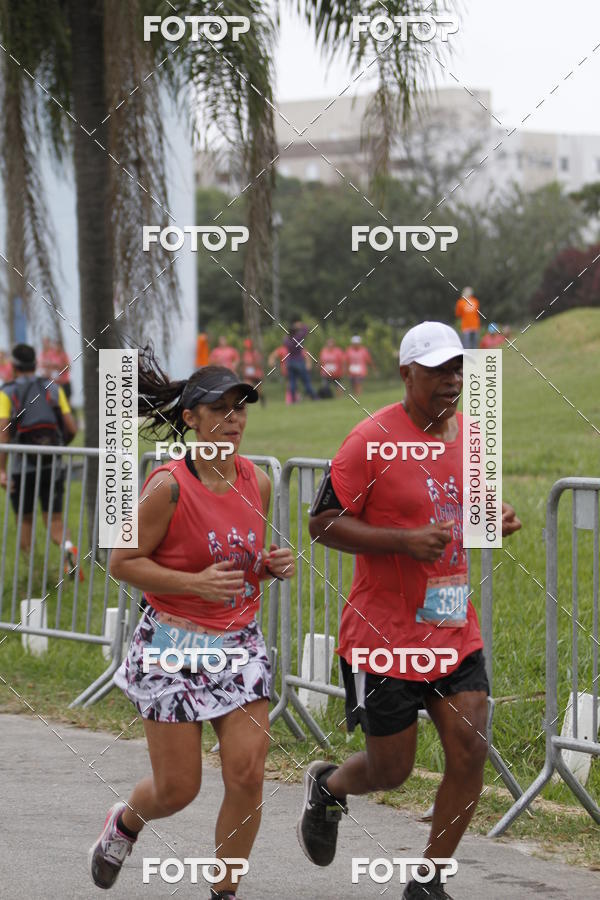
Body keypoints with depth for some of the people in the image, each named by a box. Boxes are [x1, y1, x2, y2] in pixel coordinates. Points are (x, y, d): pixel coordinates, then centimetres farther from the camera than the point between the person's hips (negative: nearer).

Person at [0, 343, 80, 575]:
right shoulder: (53, 389, 6)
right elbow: (72, 428, 2)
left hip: (22, 467, -2)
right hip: (52, 466, 2)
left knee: (25, 521, 15)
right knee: (55, 520, 4)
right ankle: (68, 549, -26)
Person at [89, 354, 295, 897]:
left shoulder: (258, 483, 3)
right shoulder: (168, 486, -14)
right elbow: (123, 562, -10)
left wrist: (273, 566, -4)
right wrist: (195, 583, -21)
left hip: (240, 644, 4)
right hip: (175, 645, -4)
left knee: (247, 774, -6)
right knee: (177, 788, 2)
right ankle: (124, 823, 37)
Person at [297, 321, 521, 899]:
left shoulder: (470, 433, 6)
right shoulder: (372, 439, -14)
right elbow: (323, 525, -13)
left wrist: (492, 521, 0)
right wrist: (405, 541, -24)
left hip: (455, 630, 5)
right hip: (384, 633, -5)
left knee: (470, 751, -6)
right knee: (391, 770, 4)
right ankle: (327, 787, 41)